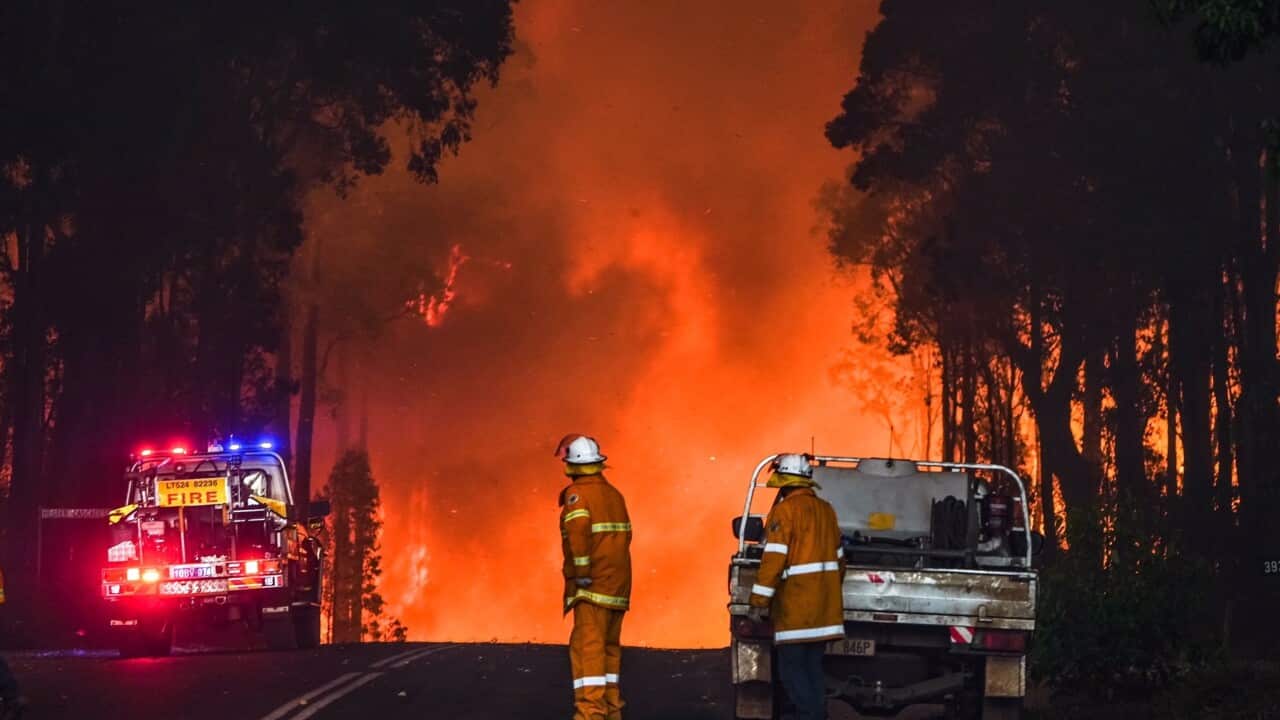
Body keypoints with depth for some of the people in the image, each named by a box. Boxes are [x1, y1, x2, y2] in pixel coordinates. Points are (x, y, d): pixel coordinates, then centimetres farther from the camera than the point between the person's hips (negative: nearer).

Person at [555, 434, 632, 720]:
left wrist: (581, 572, -20)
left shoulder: (577, 494, -8)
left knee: (588, 645, -11)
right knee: (609, 645, 15)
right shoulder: (614, 494, 15)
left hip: (593, 585, -8)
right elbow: (625, 534, 16)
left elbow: (579, 530, -23)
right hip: (618, 584, 8)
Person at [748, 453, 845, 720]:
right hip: (825, 604, 7)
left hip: (796, 602, -7)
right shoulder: (826, 510, 13)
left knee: (791, 667, -3)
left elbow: (774, 558, -16)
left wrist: (759, 601, -14)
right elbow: (838, 556, 20)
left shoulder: (785, 510, -10)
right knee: (813, 665, 12)